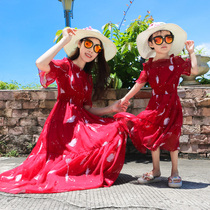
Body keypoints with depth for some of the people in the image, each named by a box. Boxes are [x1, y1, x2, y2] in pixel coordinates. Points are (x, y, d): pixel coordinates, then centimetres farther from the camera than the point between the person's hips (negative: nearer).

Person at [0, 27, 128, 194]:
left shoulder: (87, 77, 21)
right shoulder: (64, 65, 0)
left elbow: (86, 108, 15)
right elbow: (40, 63, -23)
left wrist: (111, 108, 2)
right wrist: (65, 40, -14)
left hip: (82, 121, 7)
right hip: (64, 120, -7)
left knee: (117, 127, -11)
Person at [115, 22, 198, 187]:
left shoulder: (176, 61, 0)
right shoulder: (149, 66, 5)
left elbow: (194, 70, -10)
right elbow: (139, 84, 9)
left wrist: (191, 52, 0)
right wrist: (125, 99, 11)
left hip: (171, 104, -3)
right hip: (155, 104, 3)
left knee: (171, 137, -3)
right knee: (153, 136, 5)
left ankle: (175, 172, 13)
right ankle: (156, 172, 19)